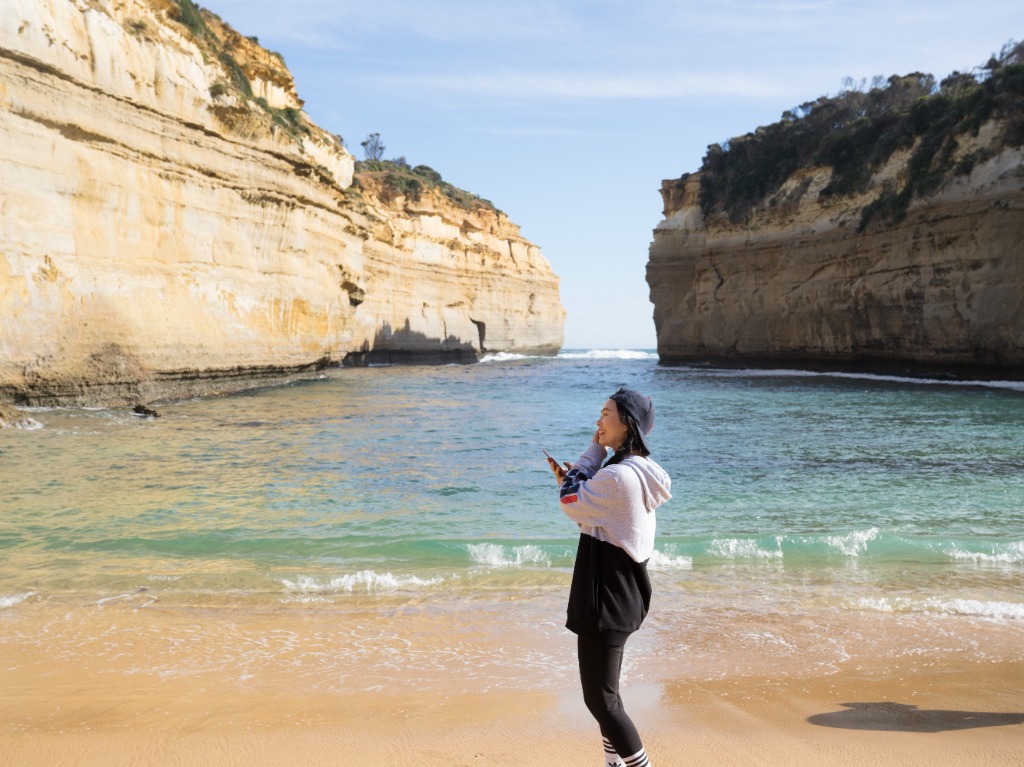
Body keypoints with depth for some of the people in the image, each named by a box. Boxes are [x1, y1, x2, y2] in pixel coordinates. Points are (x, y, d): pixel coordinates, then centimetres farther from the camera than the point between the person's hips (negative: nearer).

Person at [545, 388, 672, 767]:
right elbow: (594, 519, 16)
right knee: (604, 691, 22)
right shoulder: (636, 473, 9)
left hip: (607, 598, -11)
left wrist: (593, 452, -5)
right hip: (620, 594, 11)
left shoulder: (618, 476, -24)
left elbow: (571, 503, -12)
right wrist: (569, 481, 4)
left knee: (600, 698, -1)